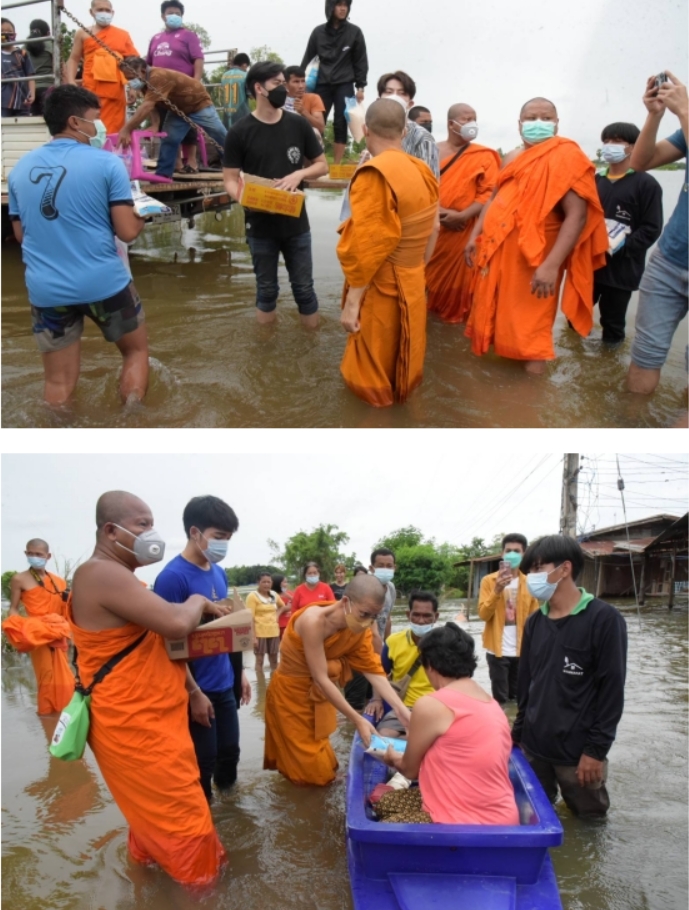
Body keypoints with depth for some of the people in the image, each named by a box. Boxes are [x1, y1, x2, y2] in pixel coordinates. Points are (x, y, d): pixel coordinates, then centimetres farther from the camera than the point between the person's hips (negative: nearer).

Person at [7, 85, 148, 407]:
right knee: (136, 350, 21)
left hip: (45, 290, 3)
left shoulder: (20, 168, 8)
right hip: (104, 283, -3)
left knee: (59, 383, 11)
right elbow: (127, 232, -10)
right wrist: (140, 215, 12)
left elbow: (21, 234, 15)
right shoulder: (107, 163, -7)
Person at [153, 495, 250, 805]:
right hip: (198, 689, -7)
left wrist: (239, 672, 15)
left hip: (225, 685, 7)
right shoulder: (172, 577, -19)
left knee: (229, 752, 19)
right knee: (202, 763, 8)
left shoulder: (220, 573, 5)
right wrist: (194, 693, -17)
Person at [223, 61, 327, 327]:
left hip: (296, 223, 2)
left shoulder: (298, 125, 1)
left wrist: (299, 174, -12)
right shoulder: (240, 132, -6)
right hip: (260, 227, -2)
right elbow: (230, 180, -4)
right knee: (266, 290, 11)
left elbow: (322, 165, 9)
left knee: (303, 287, 9)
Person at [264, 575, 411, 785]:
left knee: (317, 747, 19)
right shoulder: (314, 622, -36)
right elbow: (321, 679, -35)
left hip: (319, 691, 5)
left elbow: (374, 672, -15)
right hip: (291, 690, -5)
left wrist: (403, 711, -27)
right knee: (303, 757, 7)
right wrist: (357, 720, -33)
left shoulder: (360, 630, -17)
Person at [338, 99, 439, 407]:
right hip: (412, 284, 8)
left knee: (375, 359, 11)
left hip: (380, 289, -7)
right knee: (401, 355, 24)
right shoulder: (422, 171, 1)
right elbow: (432, 230, 7)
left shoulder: (374, 175, -21)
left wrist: (352, 302, -19)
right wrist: (417, 268, 19)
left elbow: (367, 247, -24)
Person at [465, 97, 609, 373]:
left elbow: (577, 215, -19)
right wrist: (475, 236, 16)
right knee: (496, 316, 16)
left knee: (530, 333, -1)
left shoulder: (566, 157, -11)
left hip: (534, 260, -7)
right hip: (498, 252, 8)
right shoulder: (512, 158, 14)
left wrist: (551, 265, -26)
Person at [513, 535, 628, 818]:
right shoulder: (535, 622, 7)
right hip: (533, 747, 5)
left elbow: (612, 690, -11)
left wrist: (596, 749, -13)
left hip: (578, 752, -5)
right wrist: (518, 733, 11)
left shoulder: (604, 619, -11)